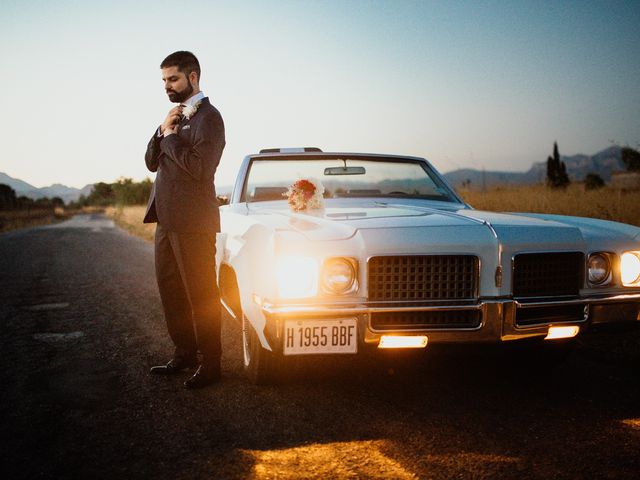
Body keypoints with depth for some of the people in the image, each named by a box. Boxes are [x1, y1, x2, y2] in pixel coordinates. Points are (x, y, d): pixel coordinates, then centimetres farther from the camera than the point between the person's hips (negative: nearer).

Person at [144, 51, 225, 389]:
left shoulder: (208, 117, -10)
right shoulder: (176, 116, 18)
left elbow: (199, 168, -22)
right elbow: (152, 162, 14)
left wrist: (171, 135, -12)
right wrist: (163, 131, -2)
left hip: (192, 221, -9)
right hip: (167, 218, 9)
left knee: (201, 294, -2)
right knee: (170, 289, 15)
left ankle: (210, 364, 7)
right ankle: (184, 353, 28)